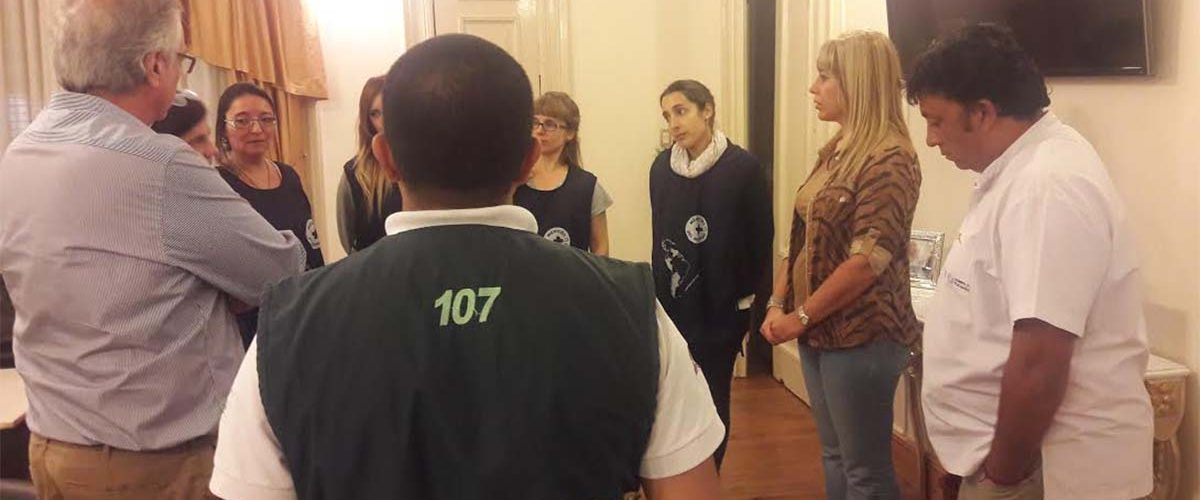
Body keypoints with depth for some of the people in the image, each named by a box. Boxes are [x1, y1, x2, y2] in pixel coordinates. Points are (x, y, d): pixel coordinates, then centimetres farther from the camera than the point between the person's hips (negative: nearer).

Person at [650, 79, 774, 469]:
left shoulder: (743, 167, -10)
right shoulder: (662, 166, 3)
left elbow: (762, 237, -6)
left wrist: (747, 295, -3)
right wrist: (661, 289, 9)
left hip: (720, 308, -3)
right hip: (671, 304, 4)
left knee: (711, 400, 8)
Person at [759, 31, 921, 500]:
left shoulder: (889, 158, -15)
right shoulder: (836, 151, 12)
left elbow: (870, 258, -21)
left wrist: (801, 316, -15)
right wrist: (777, 304, 3)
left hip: (861, 337, -8)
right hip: (820, 332, 9)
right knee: (835, 457, 19)